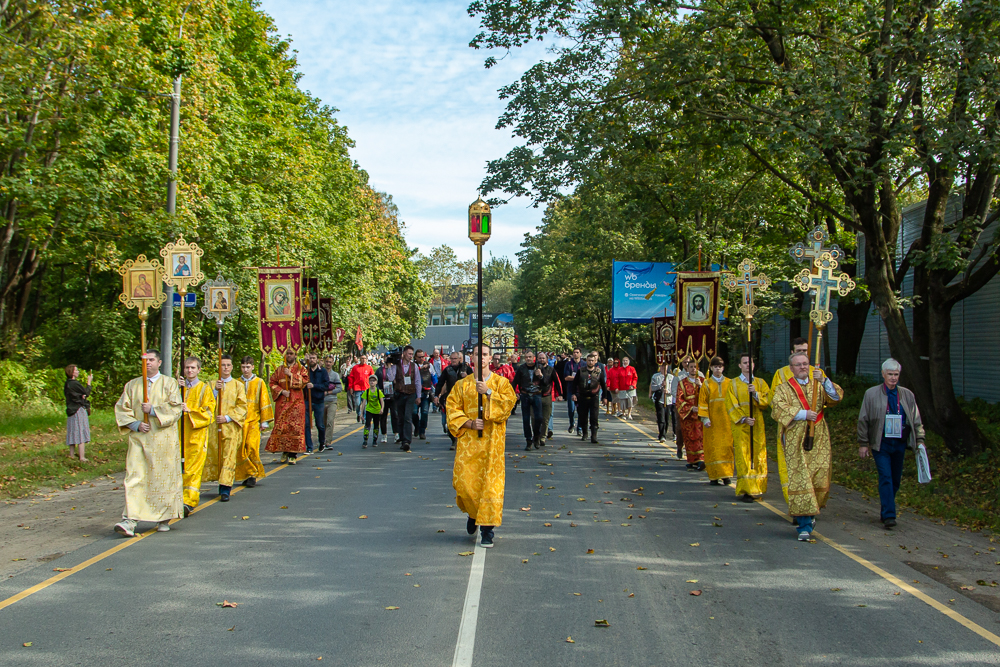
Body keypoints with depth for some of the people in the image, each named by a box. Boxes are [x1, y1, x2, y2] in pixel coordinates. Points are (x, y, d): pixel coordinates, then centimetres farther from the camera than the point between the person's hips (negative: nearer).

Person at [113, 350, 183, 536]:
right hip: (138, 438, 2)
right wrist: (136, 424, -6)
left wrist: (153, 410, -14)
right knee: (134, 478, -10)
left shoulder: (169, 383, 6)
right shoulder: (132, 385, 13)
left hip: (163, 439, -2)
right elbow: (121, 409, 9)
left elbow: (176, 408, -3)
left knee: (164, 478, 2)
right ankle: (130, 520, -15)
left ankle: (164, 519, 14)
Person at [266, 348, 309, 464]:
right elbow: (272, 383, 9)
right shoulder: (279, 369, 15)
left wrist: (291, 375, -13)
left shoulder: (301, 369, 8)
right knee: (281, 426, -1)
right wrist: (281, 391, -6)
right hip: (282, 402, 3)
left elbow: (304, 381, -7)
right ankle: (285, 452, 11)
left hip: (296, 402, -3)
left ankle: (293, 454, -7)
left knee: (295, 427, -8)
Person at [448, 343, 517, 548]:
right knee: (464, 481, -3)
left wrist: (488, 392, -18)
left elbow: (509, 402, -9)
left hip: (492, 440, -1)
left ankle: (487, 529, 1)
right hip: (468, 440, 2)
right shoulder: (462, 384, 10)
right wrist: (468, 423, -10)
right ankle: (473, 513, 28)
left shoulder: (500, 382, 6)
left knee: (491, 484, -6)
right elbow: (452, 408, 4)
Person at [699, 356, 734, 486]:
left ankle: (726, 475, 5)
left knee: (726, 447, 0)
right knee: (713, 448, -2)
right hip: (712, 422, -1)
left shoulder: (729, 383, 8)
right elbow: (702, 402, 1)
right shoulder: (706, 384, 5)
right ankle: (714, 476, 0)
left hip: (726, 421, 1)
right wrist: (705, 418, -9)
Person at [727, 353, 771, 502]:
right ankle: (746, 490, -7)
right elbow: (731, 406, -2)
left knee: (758, 456, 2)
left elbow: (767, 401, -1)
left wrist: (755, 393, -18)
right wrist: (743, 418, -15)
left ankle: (756, 488, 13)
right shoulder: (733, 384, 5)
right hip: (740, 425, -2)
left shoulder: (761, 383, 11)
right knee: (743, 456, -8)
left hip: (758, 425, 2)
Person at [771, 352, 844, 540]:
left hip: (819, 441, 3)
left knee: (820, 480, 0)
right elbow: (778, 408, -9)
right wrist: (803, 414, -18)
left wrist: (824, 381, -19)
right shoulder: (783, 389, 8)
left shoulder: (818, 386, 15)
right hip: (796, 442, -3)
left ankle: (808, 513, 27)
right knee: (800, 480, -10)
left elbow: (836, 397, -4)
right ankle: (805, 525, -6)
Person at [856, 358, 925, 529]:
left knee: (896, 479, 8)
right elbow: (863, 420, 2)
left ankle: (885, 511, 24)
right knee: (885, 478, -12)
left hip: (900, 444, 3)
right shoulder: (871, 394, 1)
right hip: (880, 444, -3)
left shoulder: (907, 395, 9)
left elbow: (916, 420, 14)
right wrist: (863, 443, -2)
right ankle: (888, 515, -13)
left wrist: (919, 440, 4)